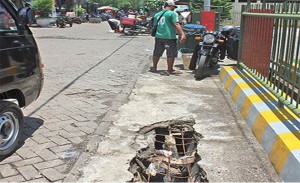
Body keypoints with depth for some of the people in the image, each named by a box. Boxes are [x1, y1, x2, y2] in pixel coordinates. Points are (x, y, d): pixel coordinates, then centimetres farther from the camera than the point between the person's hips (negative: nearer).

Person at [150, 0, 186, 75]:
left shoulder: (157, 14, 16)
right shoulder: (172, 13, -6)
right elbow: (176, 24, -18)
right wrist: (182, 34, -24)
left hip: (158, 36, 7)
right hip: (169, 37, -7)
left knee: (157, 53, 16)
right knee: (171, 54, 2)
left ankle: (154, 67, 27)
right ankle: (170, 70, 5)